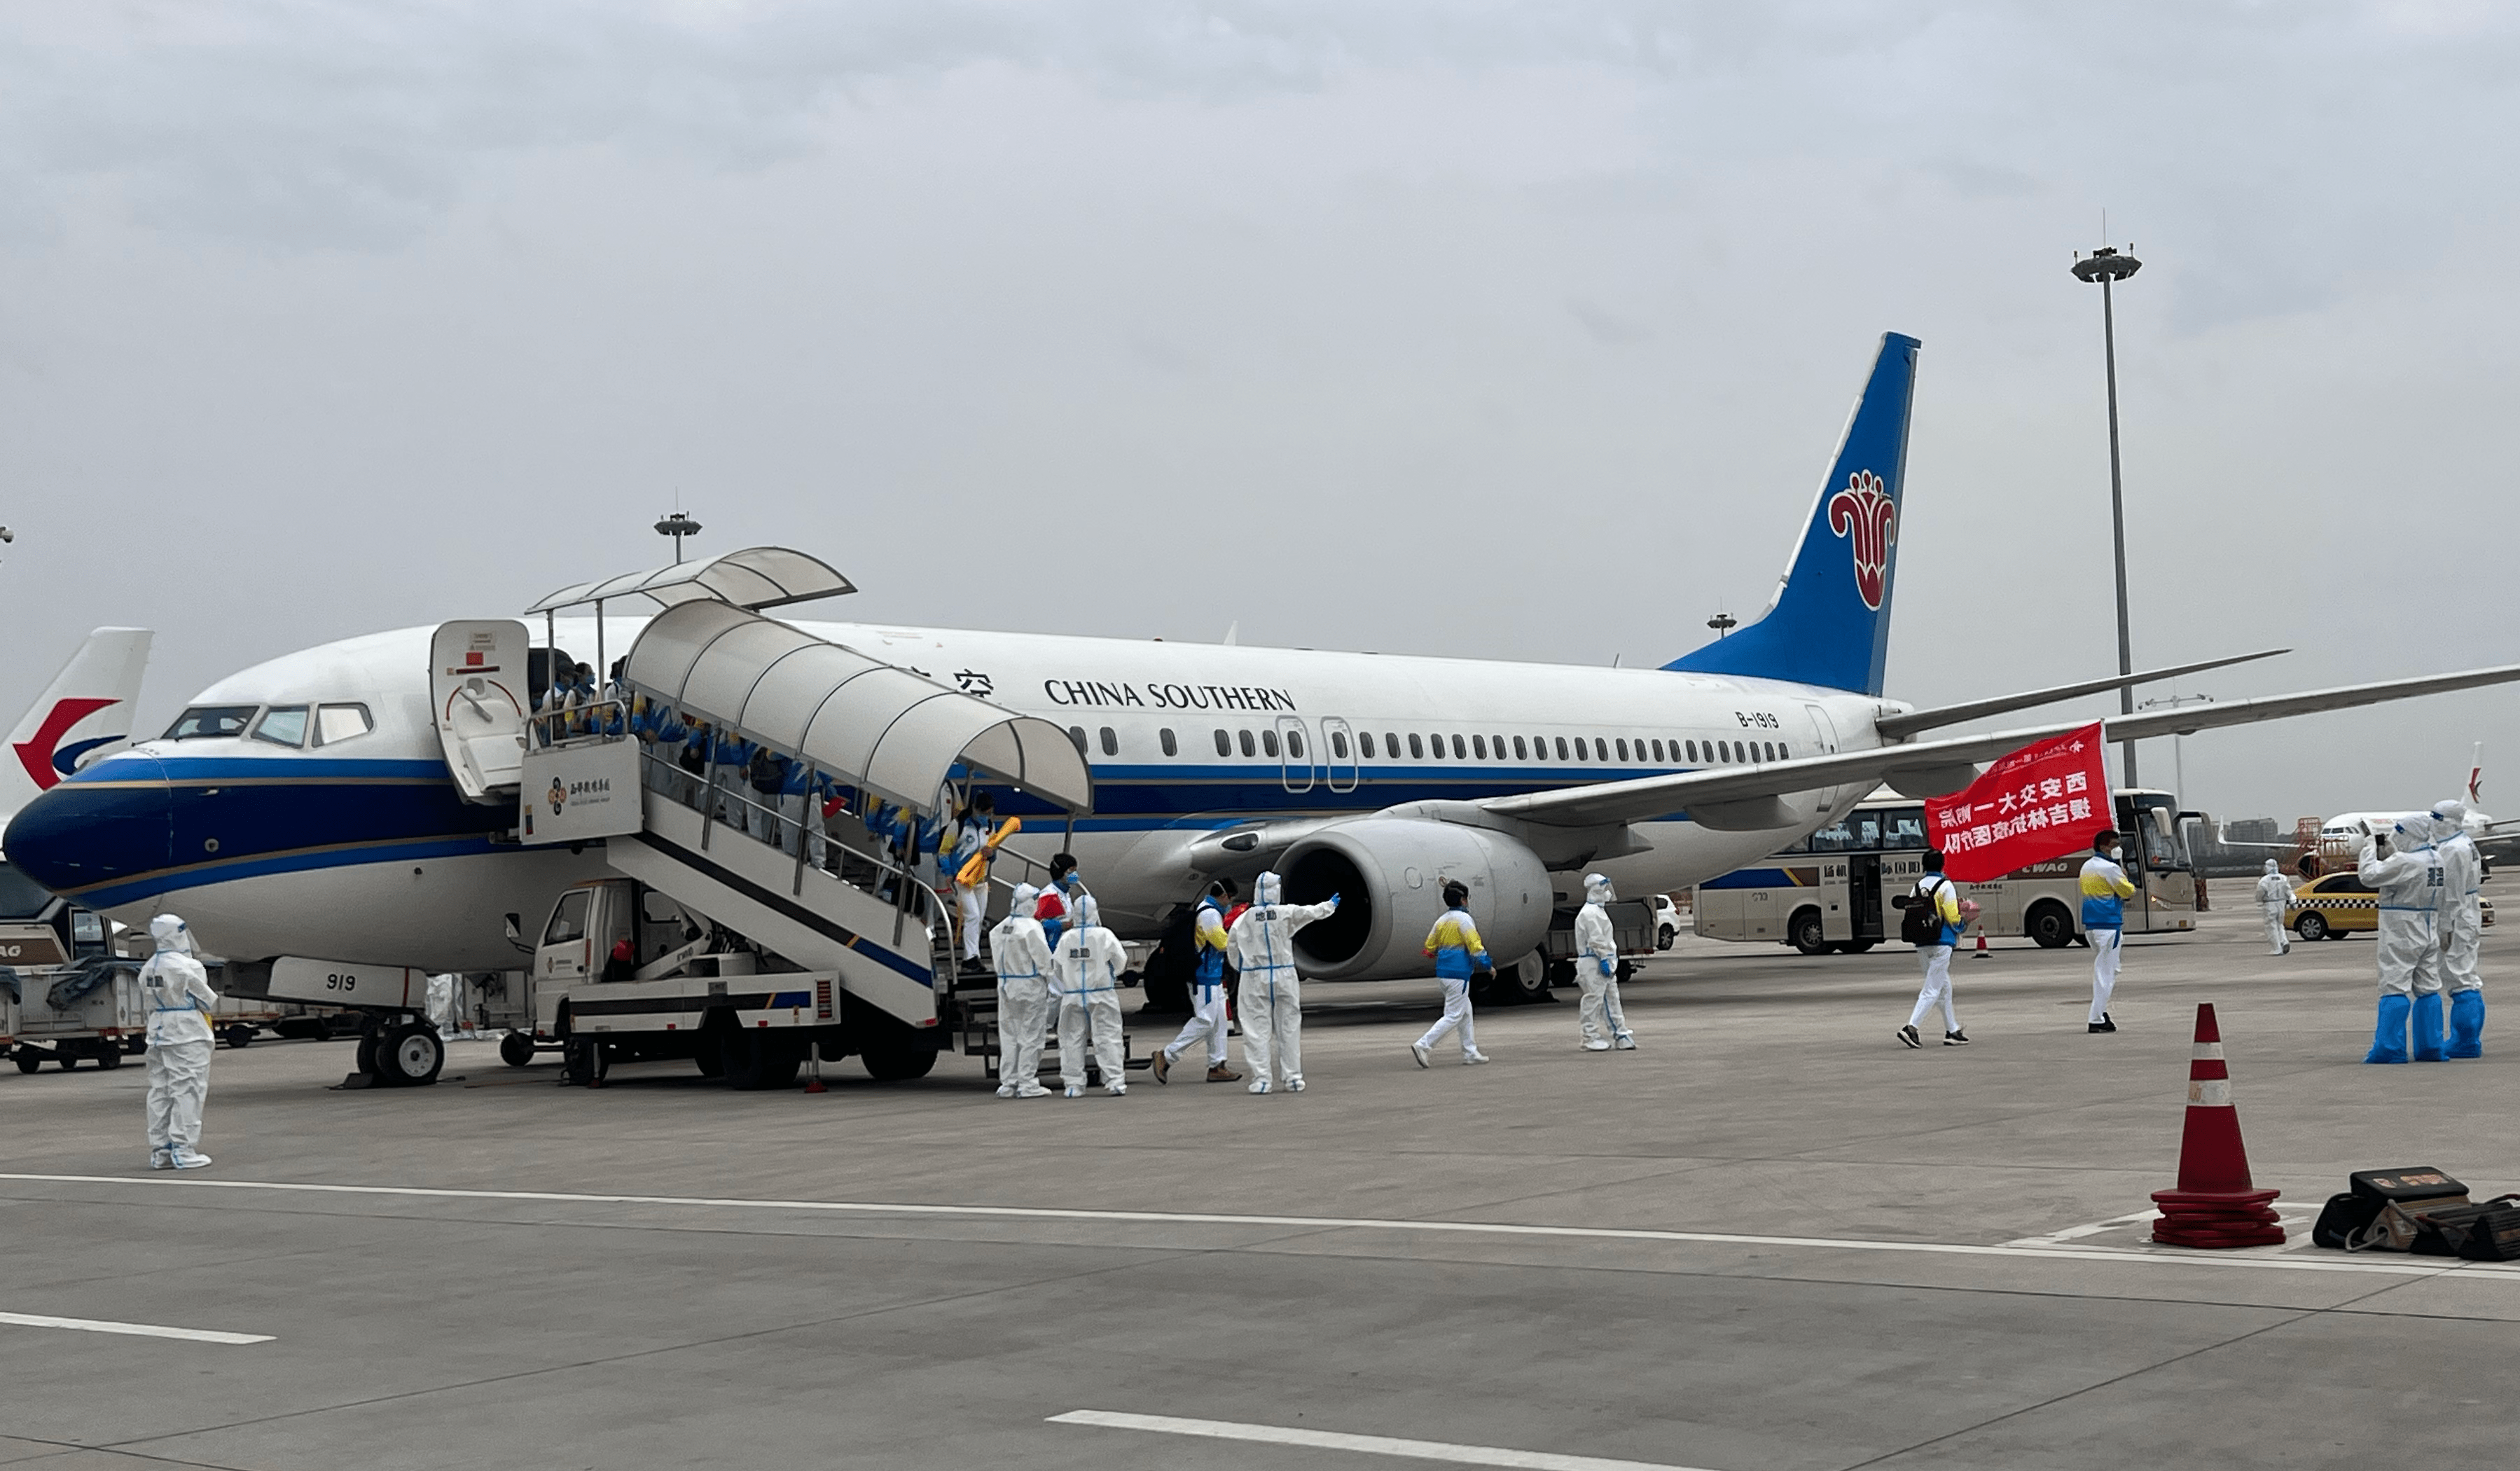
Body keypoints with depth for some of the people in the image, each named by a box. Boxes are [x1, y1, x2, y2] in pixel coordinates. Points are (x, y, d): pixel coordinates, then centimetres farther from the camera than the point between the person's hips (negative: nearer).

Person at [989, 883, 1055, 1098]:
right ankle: (1028, 1083, -1)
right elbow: (1043, 957, -14)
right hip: (1030, 985, -7)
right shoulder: (1031, 927, -15)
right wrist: (1047, 975, 1)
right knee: (1030, 1035, -1)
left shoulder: (999, 929, 8)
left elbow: (997, 957, 12)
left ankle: (1008, 1083, 13)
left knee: (1009, 1034, 11)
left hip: (1006, 984, 7)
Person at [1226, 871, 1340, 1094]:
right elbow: (1311, 912, 3)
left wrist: (1241, 969, 19)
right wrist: (1330, 905, 22)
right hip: (1284, 976, 0)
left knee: (1257, 1028, 2)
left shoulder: (1244, 919, -2)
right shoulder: (1287, 914, -7)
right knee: (1289, 1026, 8)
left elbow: (1231, 948, 3)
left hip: (1255, 979, 0)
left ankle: (1261, 1078, -4)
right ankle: (1293, 1077, 9)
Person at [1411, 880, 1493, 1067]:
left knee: (1465, 1013, 17)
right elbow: (1475, 946, -15)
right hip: (1458, 974, -8)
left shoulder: (1442, 920, 10)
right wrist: (1487, 966, -5)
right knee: (1453, 1016, -5)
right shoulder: (1463, 919, -12)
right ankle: (1422, 1046, -13)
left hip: (1442, 973, 8)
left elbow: (1429, 948, 14)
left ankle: (1470, 1053, 20)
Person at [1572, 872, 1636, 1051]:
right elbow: (1595, 940, -20)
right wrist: (1604, 959, -22)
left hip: (1605, 962, 11)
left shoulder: (1599, 911, 20)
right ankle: (1590, 1038, -2)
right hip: (1593, 963, -11)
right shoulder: (1589, 913, -14)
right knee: (1594, 999, -6)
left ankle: (1620, 1035, 15)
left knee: (1612, 999, 12)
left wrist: (1610, 960, 20)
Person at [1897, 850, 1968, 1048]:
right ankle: (1911, 1027, -18)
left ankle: (1952, 1030, 20)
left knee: (1945, 987, 17)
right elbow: (1953, 917, -10)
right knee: (1932, 989, -6)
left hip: (1922, 945, 6)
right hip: (1941, 943, -6)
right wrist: (1959, 928, 10)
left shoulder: (1917, 886, 8)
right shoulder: (1945, 886, -9)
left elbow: (1909, 914, 7)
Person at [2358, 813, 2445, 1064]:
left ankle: (2390, 1049, -7)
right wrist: (2389, 852, 13)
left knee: (2394, 988, -6)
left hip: (2402, 935, -9)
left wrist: (2370, 849, -3)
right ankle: (2431, 1047, 12)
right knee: (2427, 989, 10)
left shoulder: (2405, 862, -19)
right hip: (2428, 933, 9)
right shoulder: (2435, 859, 9)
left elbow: (2369, 875, -17)